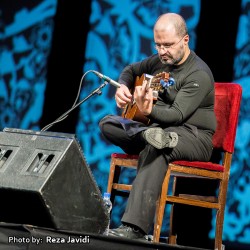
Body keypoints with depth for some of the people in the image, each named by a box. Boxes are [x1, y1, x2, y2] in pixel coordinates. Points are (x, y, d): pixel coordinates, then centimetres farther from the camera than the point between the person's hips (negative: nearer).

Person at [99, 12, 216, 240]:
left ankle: (134, 228, -53)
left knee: (155, 147, -42)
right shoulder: (159, 61, 7)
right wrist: (122, 88, 3)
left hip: (194, 137, -8)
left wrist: (149, 111, -45)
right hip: (158, 127, 8)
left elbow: (177, 115, -26)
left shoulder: (199, 75, -16)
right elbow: (131, 70, 26)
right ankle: (152, 136, -35)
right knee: (107, 124, -10)